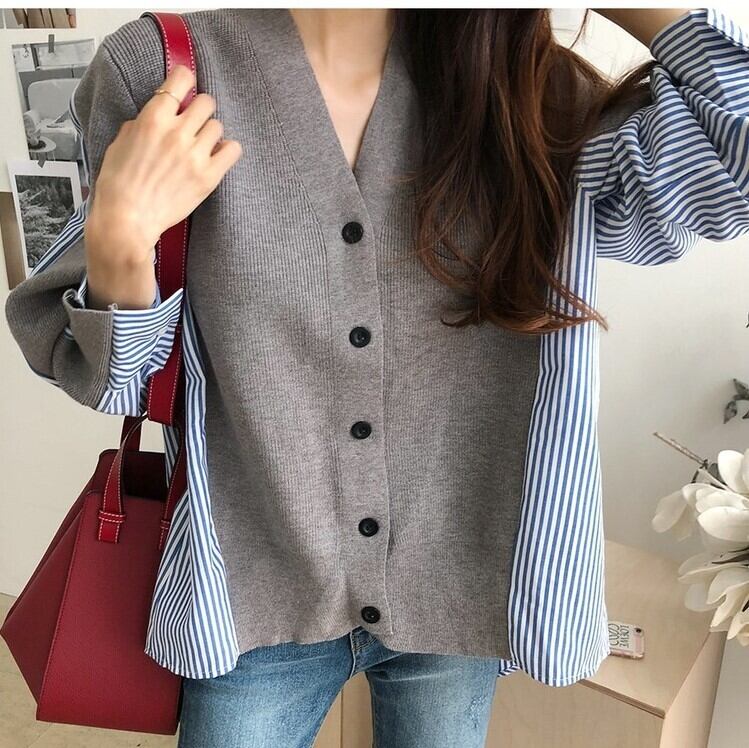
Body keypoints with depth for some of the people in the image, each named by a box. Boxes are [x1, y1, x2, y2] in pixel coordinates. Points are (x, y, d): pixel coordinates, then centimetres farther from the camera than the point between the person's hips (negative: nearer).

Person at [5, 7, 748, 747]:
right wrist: (119, 239, -24)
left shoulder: (521, 87, -4)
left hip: (459, 589, 3)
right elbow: (120, 377, -6)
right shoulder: (163, 71, -11)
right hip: (259, 593, -1)